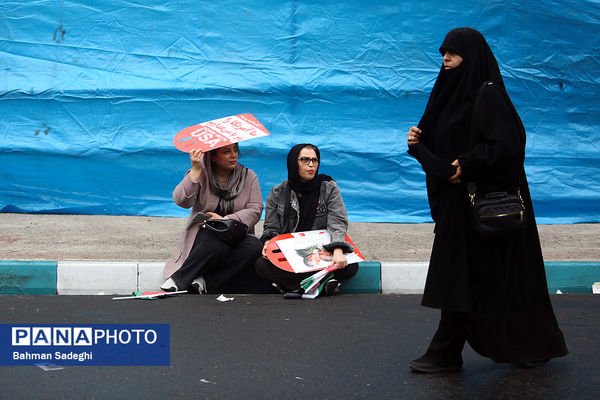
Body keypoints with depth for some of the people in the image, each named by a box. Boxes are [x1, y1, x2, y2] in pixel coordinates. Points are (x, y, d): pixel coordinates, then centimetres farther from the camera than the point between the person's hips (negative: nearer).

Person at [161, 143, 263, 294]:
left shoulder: (248, 176, 6)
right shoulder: (201, 175, 2)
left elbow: (255, 210, -3)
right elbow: (181, 201, -15)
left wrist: (225, 220, -15)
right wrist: (196, 170, -22)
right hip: (205, 234, -2)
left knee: (254, 246, -32)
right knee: (217, 245, -38)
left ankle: (206, 283, -33)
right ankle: (176, 279, -27)